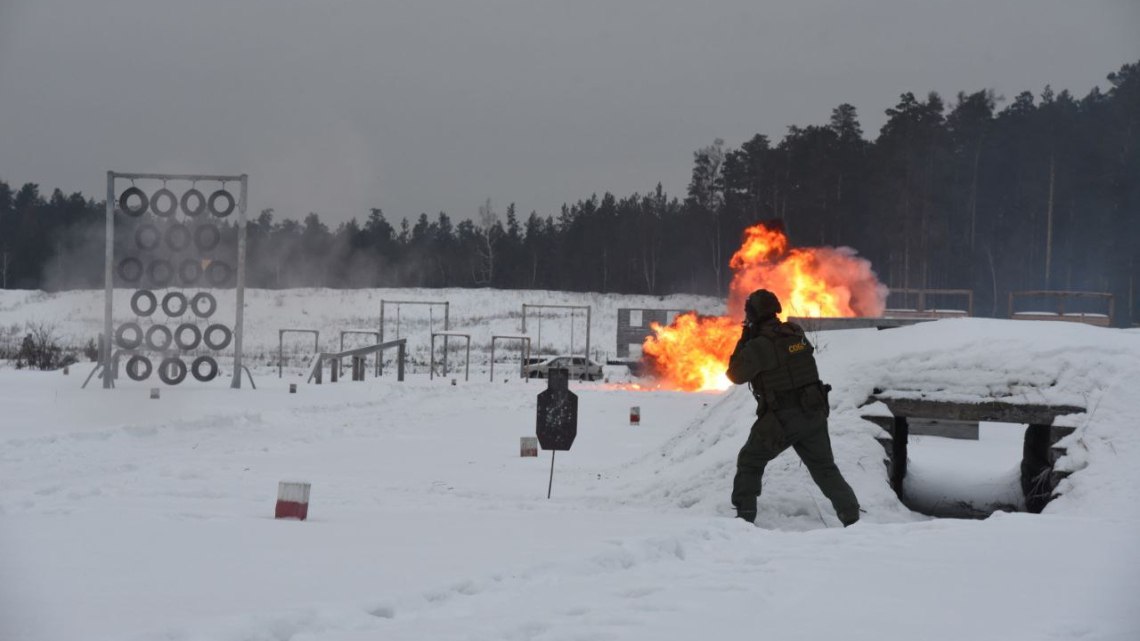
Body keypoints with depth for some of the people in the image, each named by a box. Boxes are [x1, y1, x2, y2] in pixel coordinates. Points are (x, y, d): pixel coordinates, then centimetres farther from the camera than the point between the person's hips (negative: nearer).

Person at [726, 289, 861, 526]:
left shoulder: (758, 346, -15)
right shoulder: (797, 333, 4)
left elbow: (735, 375, -2)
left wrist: (743, 340, 1)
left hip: (781, 420, -5)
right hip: (814, 414, 5)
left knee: (749, 463, 14)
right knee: (825, 469, 13)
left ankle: (744, 516, 10)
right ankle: (852, 517, 5)